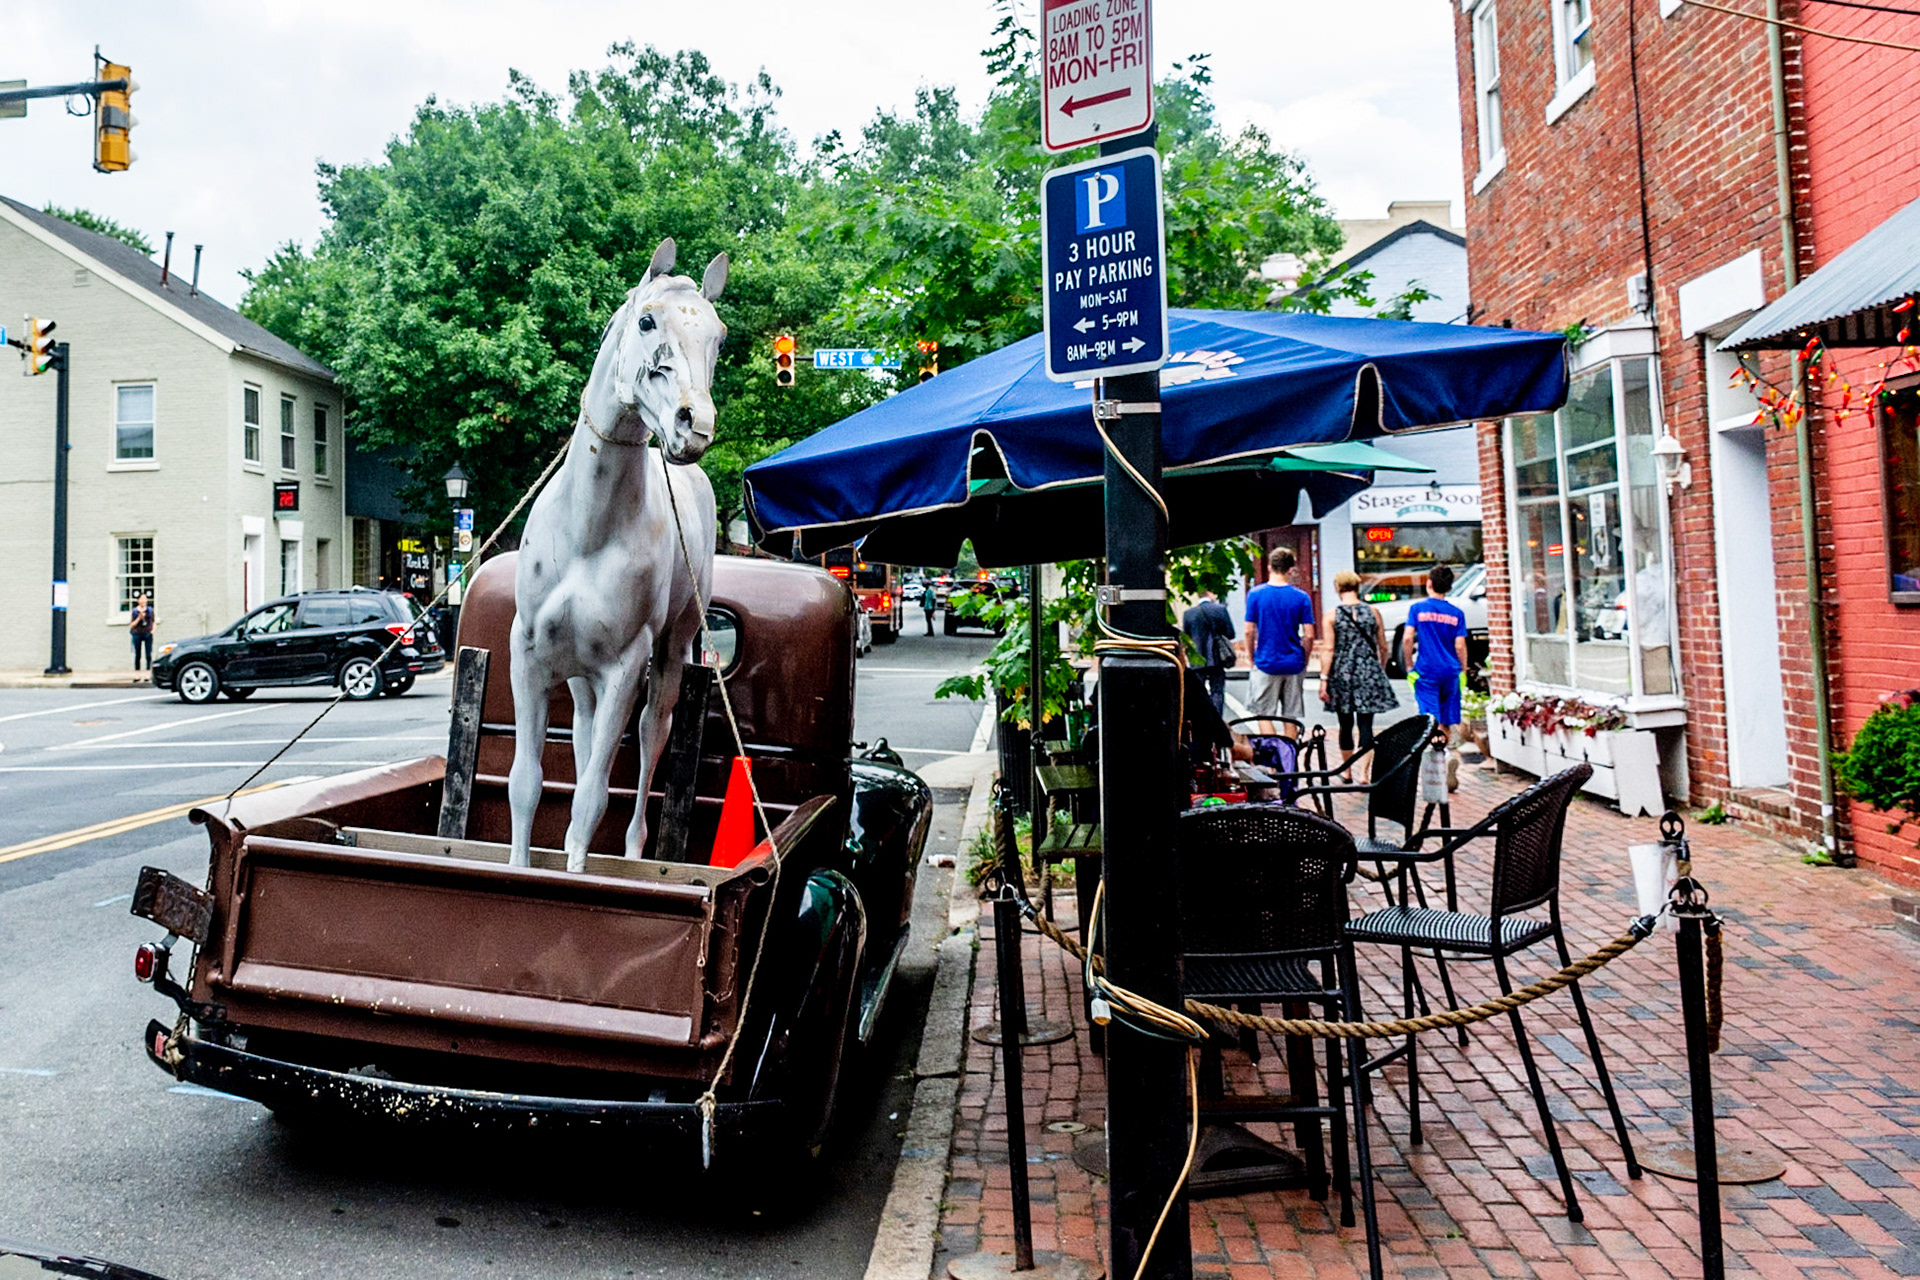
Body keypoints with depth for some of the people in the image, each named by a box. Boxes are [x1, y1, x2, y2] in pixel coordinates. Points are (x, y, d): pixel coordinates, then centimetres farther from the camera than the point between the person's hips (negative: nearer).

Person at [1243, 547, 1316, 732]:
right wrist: (1304, 661, 11)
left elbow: (1249, 631, -5)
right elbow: (1309, 635, -3)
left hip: (1266, 664, -2)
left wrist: (1253, 659, 8)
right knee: (1291, 717, 10)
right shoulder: (1302, 597, -3)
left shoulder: (1255, 594, -5)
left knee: (1264, 716, 5)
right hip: (1294, 665, 2)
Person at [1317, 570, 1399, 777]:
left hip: (1341, 674, 0)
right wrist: (1380, 672, 21)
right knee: (1366, 724, 0)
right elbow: (1383, 648, 6)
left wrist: (1324, 679, -6)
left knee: (1346, 724, 13)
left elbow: (1328, 650, -9)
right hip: (1369, 674, 0)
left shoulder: (1331, 615, -5)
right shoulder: (1373, 612, 1)